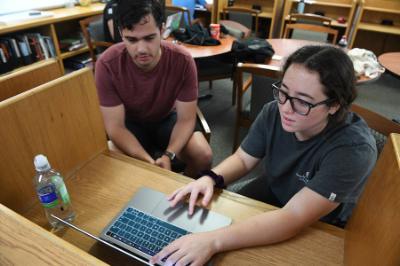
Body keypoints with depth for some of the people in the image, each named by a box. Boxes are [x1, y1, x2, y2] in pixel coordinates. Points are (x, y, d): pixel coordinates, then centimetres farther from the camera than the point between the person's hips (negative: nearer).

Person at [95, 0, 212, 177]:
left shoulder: (182, 60, -25)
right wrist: (148, 162, -36)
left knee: (203, 156, -21)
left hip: (168, 118, 1)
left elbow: (186, 119, -19)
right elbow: (115, 127, -23)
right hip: (131, 123, 0)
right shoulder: (107, 65, -27)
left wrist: (168, 155, -35)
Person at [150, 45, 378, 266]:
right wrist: (211, 178, -24)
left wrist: (212, 241, -46)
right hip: (267, 202, 4)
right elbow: (242, 159, -4)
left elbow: (293, 219, -37)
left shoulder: (354, 149, -31)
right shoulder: (274, 112, -17)